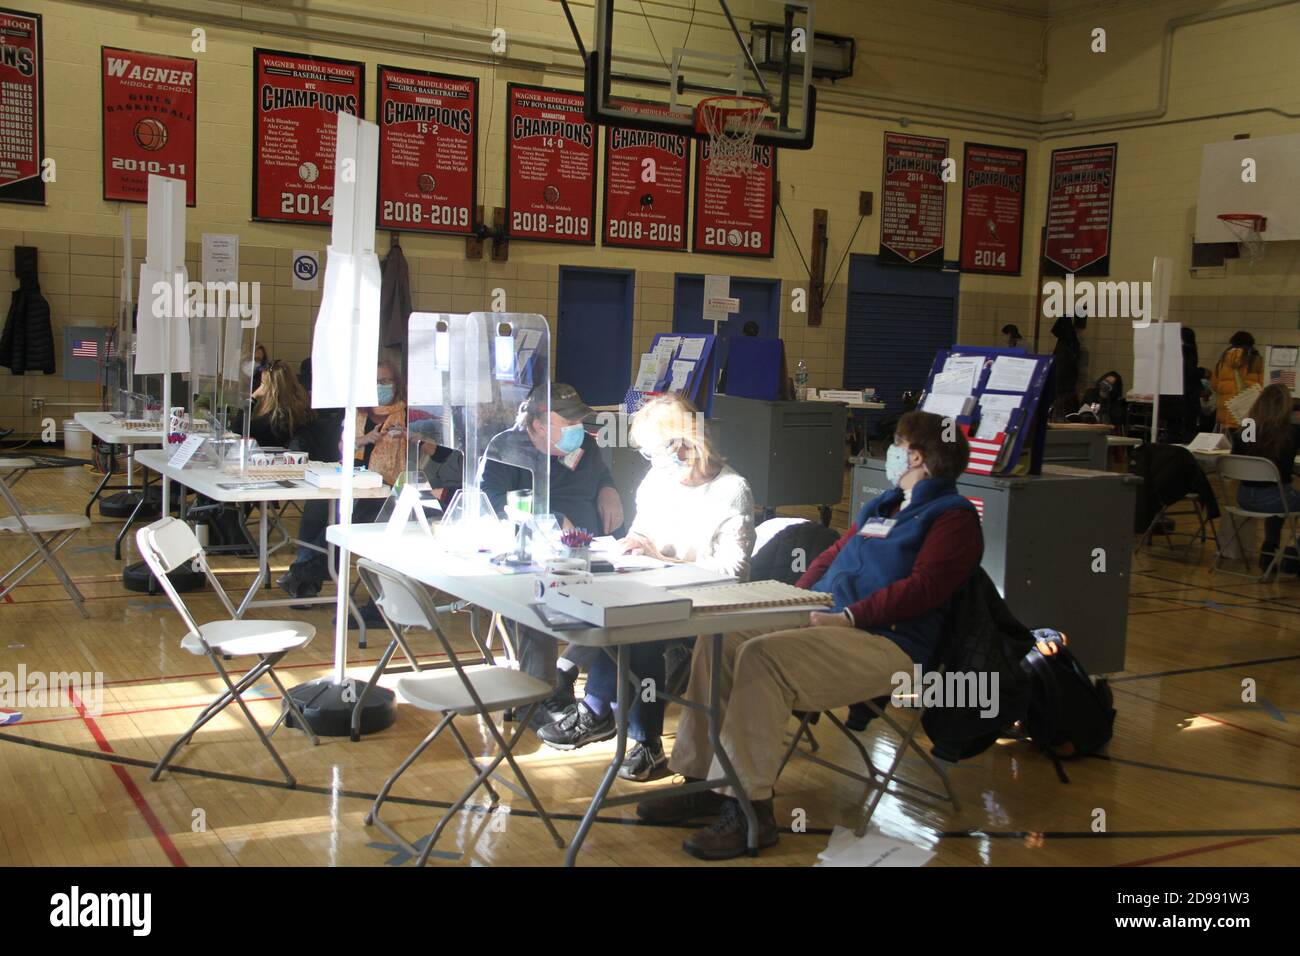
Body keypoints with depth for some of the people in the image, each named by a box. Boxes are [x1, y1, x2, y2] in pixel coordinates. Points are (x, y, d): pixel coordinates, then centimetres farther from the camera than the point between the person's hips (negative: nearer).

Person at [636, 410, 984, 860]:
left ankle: (750, 809, -26)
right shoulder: (880, 507, 26)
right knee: (718, 640, -8)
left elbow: (922, 586, -16)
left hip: (888, 644, -9)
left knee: (762, 657, -31)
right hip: (824, 619, 9)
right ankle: (700, 781, -5)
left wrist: (847, 617, -21)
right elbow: (831, 556, 29)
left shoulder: (954, 516, -2)